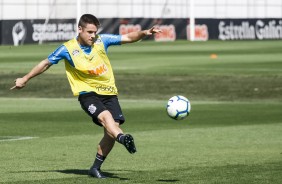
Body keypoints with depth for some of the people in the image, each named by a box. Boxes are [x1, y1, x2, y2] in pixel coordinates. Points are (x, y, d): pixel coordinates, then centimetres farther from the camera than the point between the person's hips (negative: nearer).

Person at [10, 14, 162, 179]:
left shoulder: (102, 41, 0)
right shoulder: (67, 49, -5)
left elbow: (128, 38, -1)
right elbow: (46, 64, 8)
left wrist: (144, 33, -20)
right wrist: (25, 79, 15)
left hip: (108, 92, 3)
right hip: (87, 93, -3)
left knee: (112, 129, -10)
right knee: (105, 116, -32)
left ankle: (96, 167, 2)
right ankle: (123, 138, -61)